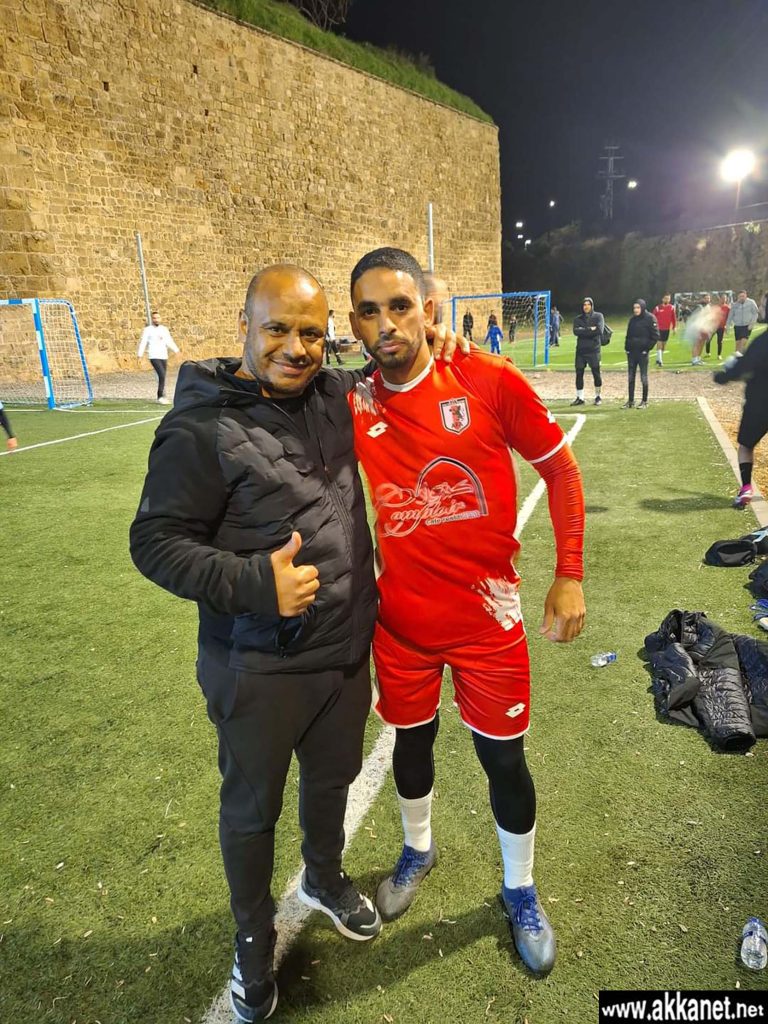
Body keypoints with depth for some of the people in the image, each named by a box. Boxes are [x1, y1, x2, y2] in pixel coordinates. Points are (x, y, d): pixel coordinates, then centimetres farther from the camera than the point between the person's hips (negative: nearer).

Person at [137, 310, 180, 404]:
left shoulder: (164, 329, 14)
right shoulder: (148, 330, -1)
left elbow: (169, 342, 19)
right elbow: (143, 342, -6)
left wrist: (176, 350, 11)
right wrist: (139, 355, -15)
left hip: (164, 356, 5)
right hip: (154, 357, -5)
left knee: (162, 377, 6)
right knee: (162, 375, -17)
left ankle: (161, 397, 17)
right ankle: (161, 396, -11)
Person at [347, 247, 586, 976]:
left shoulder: (489, 381, -13)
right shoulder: (351, 407, -6)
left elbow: (559, 469, -3)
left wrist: (568, 576, -5)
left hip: (486, 613, -2)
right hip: (400, 616, 2)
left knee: (502, 757, 12)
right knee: (411, 739, 21)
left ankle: (520, 892, 43)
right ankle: (417, 850, 54)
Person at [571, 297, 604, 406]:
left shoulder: (598, 316, 2)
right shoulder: (578, 319, 9)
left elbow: (599, 330, -14)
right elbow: (576, 331, -9)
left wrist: (583, 331, -10)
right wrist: (590, 329, -15)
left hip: (594, 349, -3)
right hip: (581, 350, 3)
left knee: (596, 373, 1)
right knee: (579, 373, 3)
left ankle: (598, 397, 15)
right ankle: (579, 397, 11)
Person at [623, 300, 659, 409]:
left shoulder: (650, 318, -6)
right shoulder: (632, 319, 10)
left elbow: (655, 336, -7)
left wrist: (647, 348, -12)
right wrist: (627, 347, 6)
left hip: (642, 352, -5)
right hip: (631, 352, 6)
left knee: (643, 377, 0)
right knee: (631, 377, 7)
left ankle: (645, 401, 8)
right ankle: (630, 401, 13)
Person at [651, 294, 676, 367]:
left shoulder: (672, 308, 4)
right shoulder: (657, 308, -5)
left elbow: (674, 318, 10)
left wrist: (674, 327, 8)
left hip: (667, 329, 4)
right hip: (659, 329, -4)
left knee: (664, 344, 12)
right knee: (659, 344, -12)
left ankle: (658, 359, 26)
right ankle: (659, 360, -13)